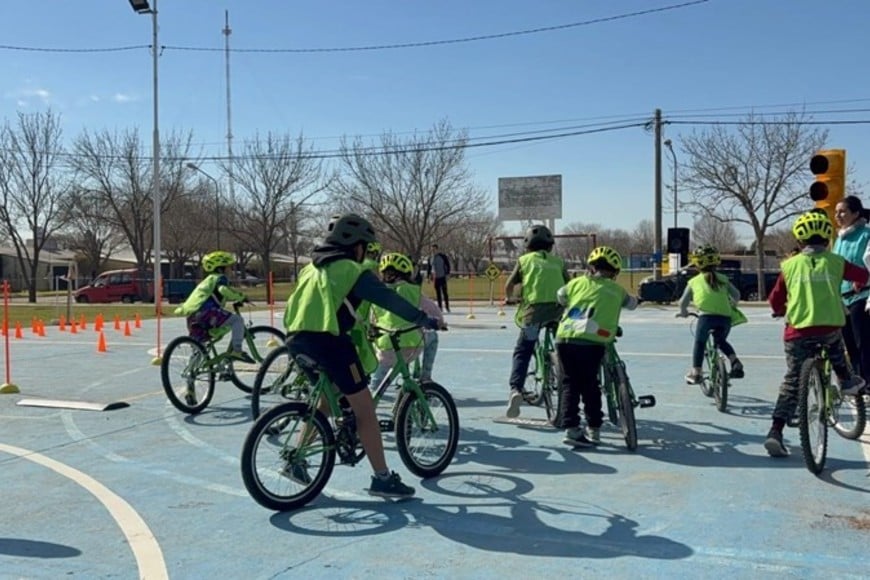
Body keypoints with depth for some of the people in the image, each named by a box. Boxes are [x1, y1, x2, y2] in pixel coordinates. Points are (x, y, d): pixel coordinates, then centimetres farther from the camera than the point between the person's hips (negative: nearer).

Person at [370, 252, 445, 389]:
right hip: (412, 344, -1)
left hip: (386, 348, 1)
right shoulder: (413, 291, 2)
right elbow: (433, 310, 12)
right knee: (432, 336, 32)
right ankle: (425, 377, 29)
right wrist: (440, 322, 34)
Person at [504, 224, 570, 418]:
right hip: (559, 307, 2)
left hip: (535, 308, -2)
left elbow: (509, 286, 13)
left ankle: (515, 388, -15)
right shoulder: (558, 261, 21)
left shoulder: (524, 260, 15)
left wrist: (510, 299, 34)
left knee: (522, 351, 3)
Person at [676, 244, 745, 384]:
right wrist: (731, 306, 39)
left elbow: (683, 302, 23)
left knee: (699, 342, 20)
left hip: (706, 316, -3)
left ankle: (696, 373, 17)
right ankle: (735, 362, 13)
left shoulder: (694, 281, 17)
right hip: (725, 317, 3)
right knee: (721, 340, 30)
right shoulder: (722, 279, 21)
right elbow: (736, 295, 18)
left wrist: (683, 312, 44)